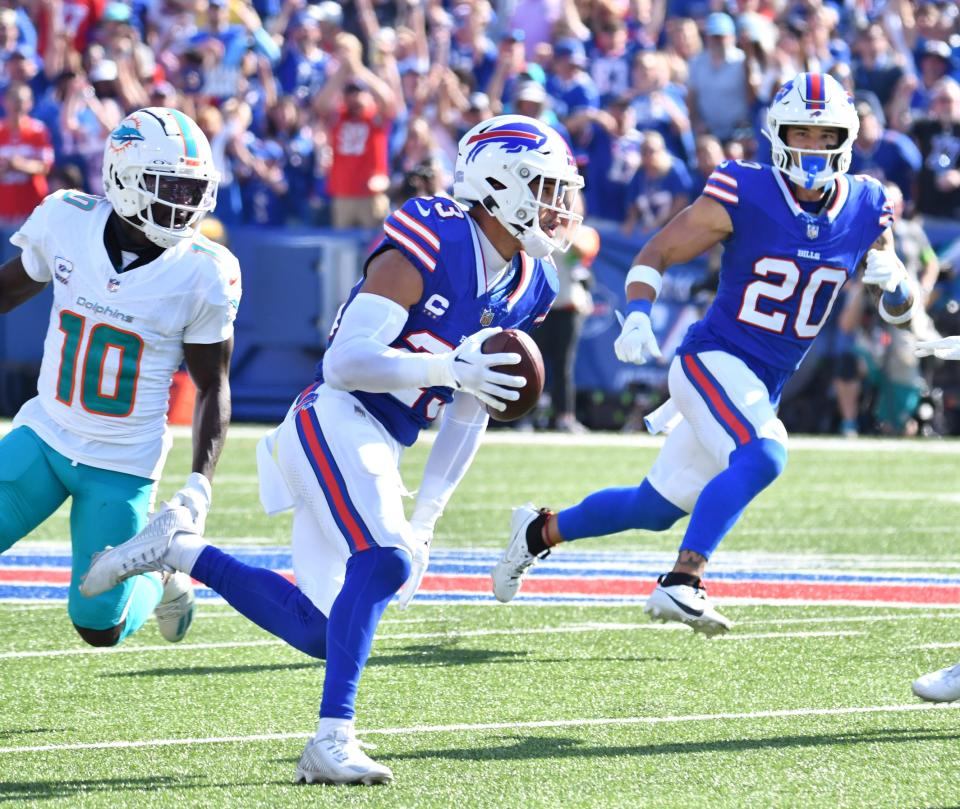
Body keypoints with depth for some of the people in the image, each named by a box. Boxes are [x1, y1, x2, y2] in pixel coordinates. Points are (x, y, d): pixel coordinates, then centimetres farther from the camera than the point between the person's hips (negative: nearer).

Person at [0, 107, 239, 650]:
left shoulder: (203, 275, -15)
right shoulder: (66, 223, -10)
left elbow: (213, 387, -4)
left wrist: (200, 485, -13)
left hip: (124, 464, -2)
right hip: (45, 436, 2)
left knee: (99, 626, 2)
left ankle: (158, 579, 33)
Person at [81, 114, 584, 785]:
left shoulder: (528, 286, 9)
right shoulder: (430, 248, -16)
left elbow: (468, 417, 16)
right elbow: (347, 362, -21)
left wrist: (427, 518, 11)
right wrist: (449, 367, -31)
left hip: (380, 449, 9)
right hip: (335, 420, -9)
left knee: (317, 630, 5)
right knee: (383, 561, -28)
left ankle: (177, 551, 21)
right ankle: (331, 741, -25)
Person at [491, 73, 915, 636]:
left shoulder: (866, 211, 0)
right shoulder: (743, 196, -13)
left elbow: (901, 310, 15)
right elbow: (657, 254, -4)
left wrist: (892, 280, -9)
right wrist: (638, 316, -21)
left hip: (763, 387, 6)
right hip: (713, 359, -6)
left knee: (656, 508, 12)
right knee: (762, 457, -32)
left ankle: (541, 531, 33)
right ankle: (682, 584, -32)